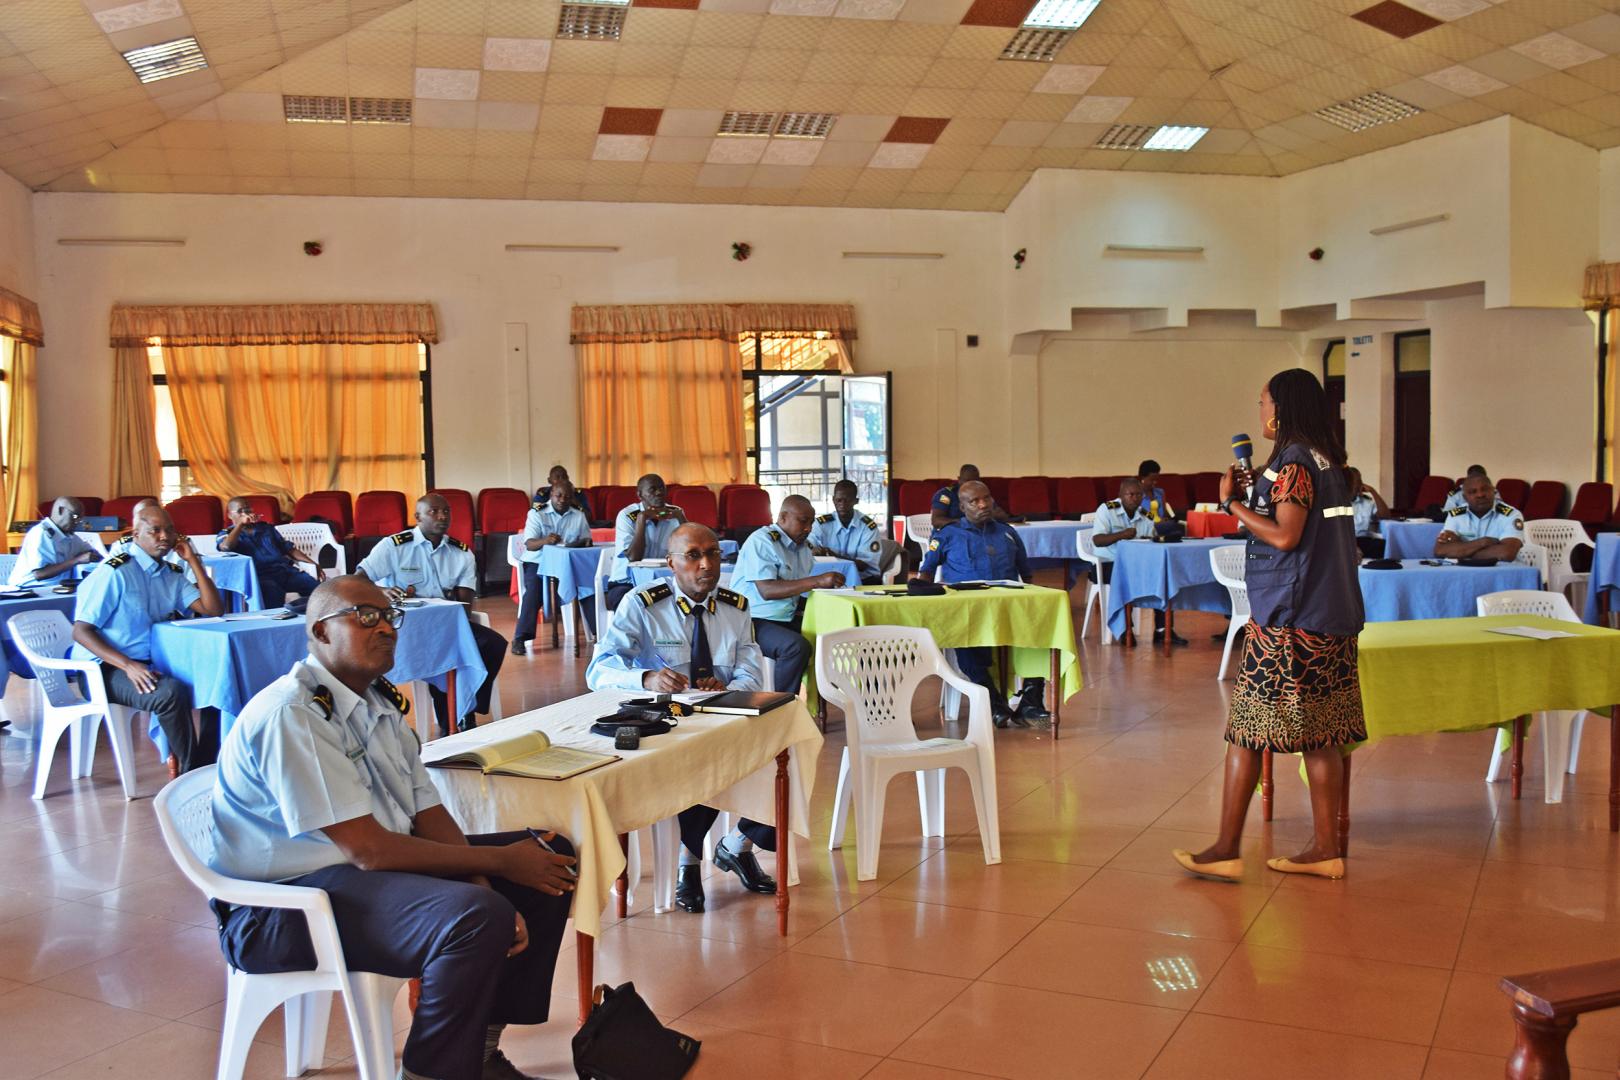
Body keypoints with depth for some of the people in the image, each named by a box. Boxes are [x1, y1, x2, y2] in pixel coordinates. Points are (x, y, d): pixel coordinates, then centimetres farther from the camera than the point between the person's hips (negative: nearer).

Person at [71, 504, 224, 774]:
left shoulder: (172, 573, 10)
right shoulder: (114, 571, -12)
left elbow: (214, 609, 5)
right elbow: (81, 631, -15)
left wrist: (192, 560, -1)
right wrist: (128, 666, -28)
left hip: (154, 663, 8)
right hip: (106, 670, -7)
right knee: (172, 692, -33)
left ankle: (204, 766, -4)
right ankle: (189, 772, -14)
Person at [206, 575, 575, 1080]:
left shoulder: (380, 703, 9)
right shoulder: (290, 715, -20)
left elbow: (430, 815, 6)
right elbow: (370, 851, -24)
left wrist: (486, 889, -12)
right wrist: (501, 861, -16)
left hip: (367, 864, 10)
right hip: (283, 903, -10)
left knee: (551, 856, 5)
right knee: (474, 918, -33)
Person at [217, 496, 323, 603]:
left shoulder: (266, 527, 27)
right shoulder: (227, 533, 15)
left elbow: (290, 549, 23)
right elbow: (226, 547, -11)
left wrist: (313, 564, 10)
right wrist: (240, 523, -3)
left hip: (285, 570, 4)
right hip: (259, 575, -4)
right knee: (273, 593, -42)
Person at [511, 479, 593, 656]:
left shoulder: (579, 514, 8)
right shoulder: (536, 513, -4)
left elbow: (586, 539, 8)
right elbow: (529, 544, -14)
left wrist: (586, 542, -18)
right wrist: (545, 540, -37)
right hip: (538, 562, -3)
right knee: (534, 589, -31)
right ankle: (520, 638, -30)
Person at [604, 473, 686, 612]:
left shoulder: (674, 513, 2)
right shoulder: (627, 516, -9)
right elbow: (634, 558, -21)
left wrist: (680, 517, -17)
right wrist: (642, 518, -23)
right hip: (627, 583, -3)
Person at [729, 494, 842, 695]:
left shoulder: (803, 546, 16)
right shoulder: (761, 541, -11)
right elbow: (767, 590, -23)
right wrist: (818, 581, -26)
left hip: (787, 620, 9)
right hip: (753, 622, -8)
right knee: (797, 646, -31)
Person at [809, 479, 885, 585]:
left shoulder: (868, 526, -5)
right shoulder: (821, 524, 2)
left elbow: (864, 564, -10)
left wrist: (835, 557, -28)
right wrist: (812, 552, -34)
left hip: (865, 581, -1)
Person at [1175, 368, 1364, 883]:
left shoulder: (1293, 461, -13)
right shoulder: (1326, 460, 14)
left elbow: (1285, 536, -20)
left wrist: (1232, 503, -10)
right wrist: (1253, 493, 16)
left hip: (1287, 618, -9)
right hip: (1330, 616, 9)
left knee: (1246, 728, -3)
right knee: (1319, 734, 10)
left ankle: (1226, 850, 1)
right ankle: (1325, 847, 15)